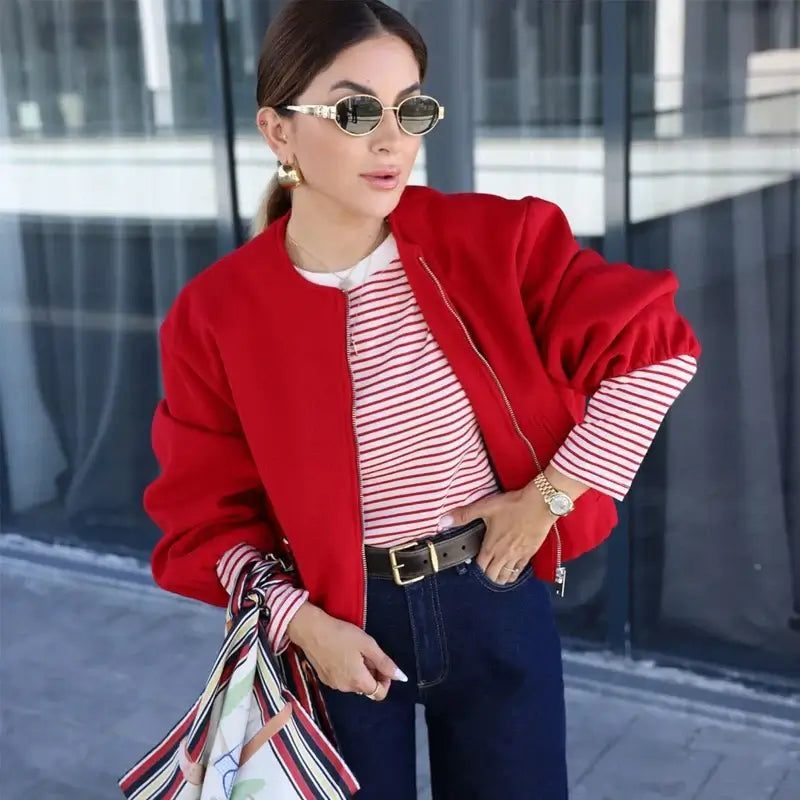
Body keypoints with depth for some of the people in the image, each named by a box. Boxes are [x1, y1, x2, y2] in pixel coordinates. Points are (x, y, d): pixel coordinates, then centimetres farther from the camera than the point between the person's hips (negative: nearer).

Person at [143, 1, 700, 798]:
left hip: (497, 602, 1)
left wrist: (548, 495, -9)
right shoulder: (215, 314, -13)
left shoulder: (491, 239, -13)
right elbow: (205, 512, -5)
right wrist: (300, 623, -17)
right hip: (340, 625, 0)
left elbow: (654, 347, -7)